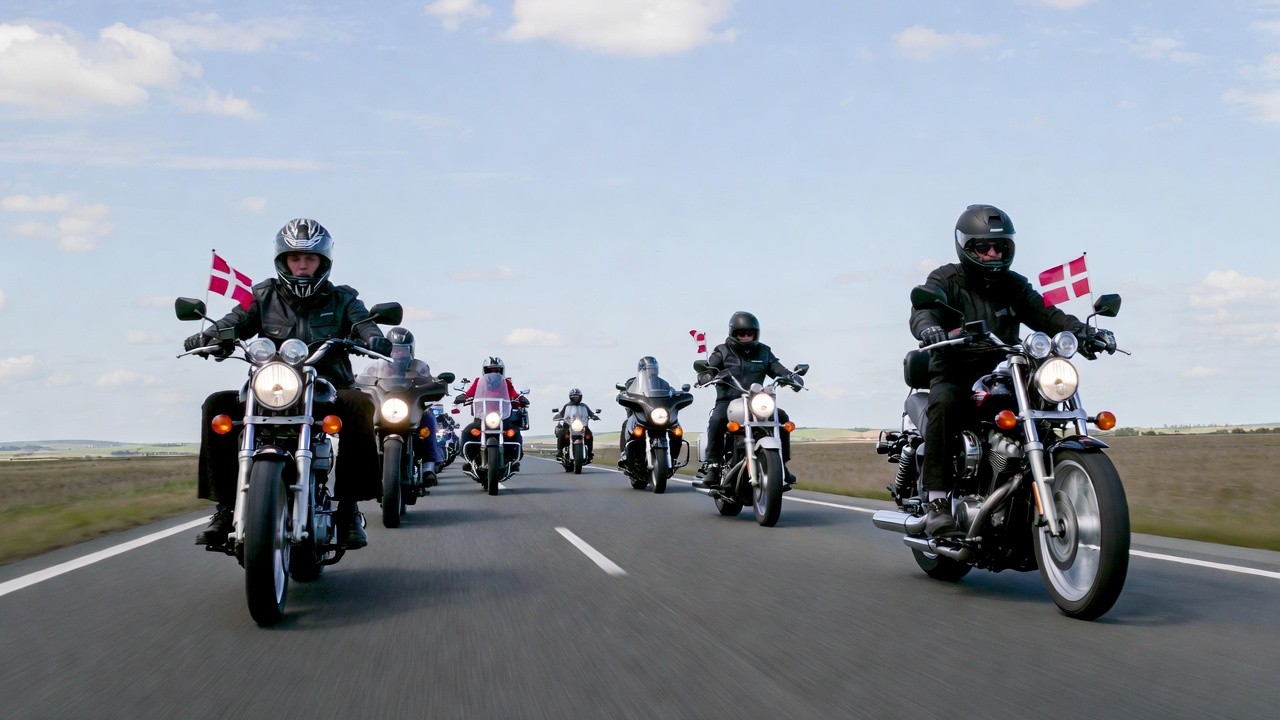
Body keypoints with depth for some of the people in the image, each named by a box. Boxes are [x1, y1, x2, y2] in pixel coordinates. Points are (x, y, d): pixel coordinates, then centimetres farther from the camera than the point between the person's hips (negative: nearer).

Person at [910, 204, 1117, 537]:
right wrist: (929, 327, -45)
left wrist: (1085, 331, -16)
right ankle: (937, 500, -34)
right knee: (944, 403, -36)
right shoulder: (945, 279, 0)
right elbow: (923, 309, -20)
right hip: (954, 376, -4)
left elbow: (1046, 315, 4)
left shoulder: (1014, 286, 15)